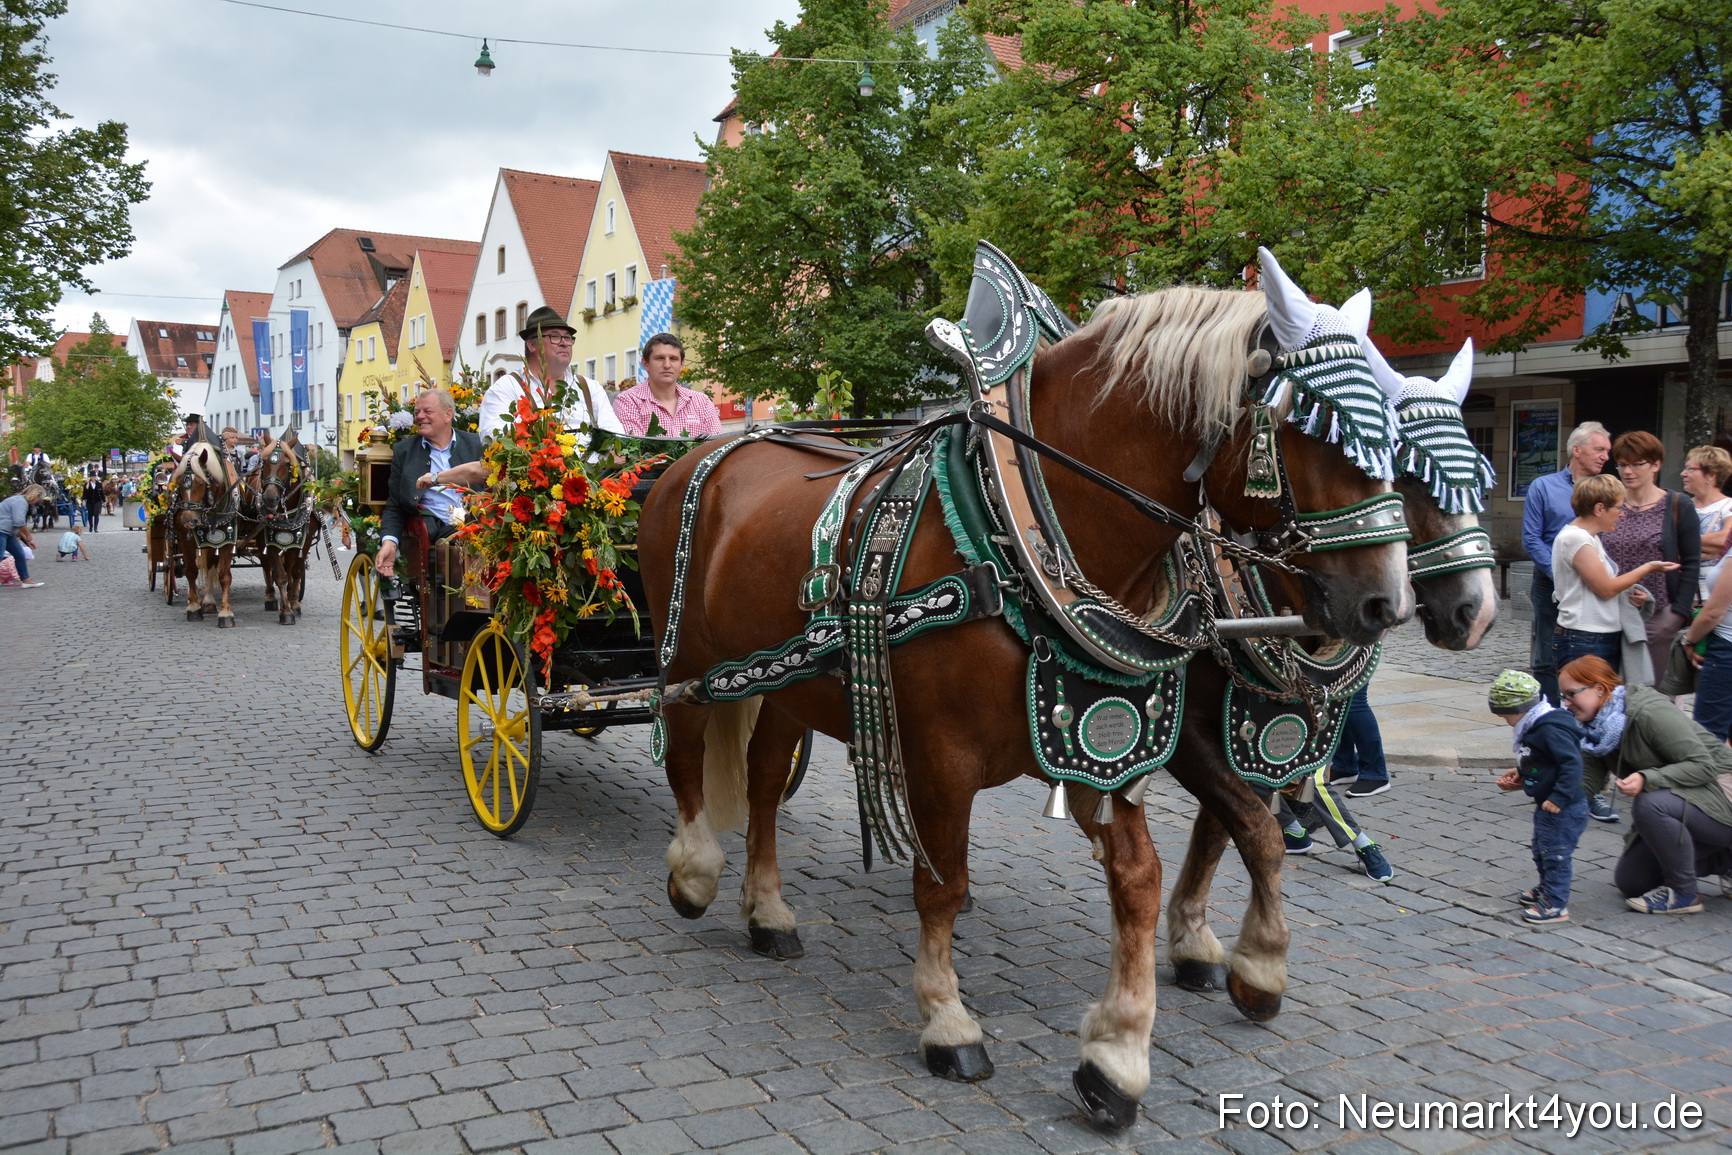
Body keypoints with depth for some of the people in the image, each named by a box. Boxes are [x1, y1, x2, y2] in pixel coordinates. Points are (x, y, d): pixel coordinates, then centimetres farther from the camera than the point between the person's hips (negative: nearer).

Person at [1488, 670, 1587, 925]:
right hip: (1546, 805, 11)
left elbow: (1572, 763, -30)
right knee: (1541, 849, 24)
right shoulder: (1534, 727, 8)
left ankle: (1555, 904, 7)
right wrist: (1520, 774, 14)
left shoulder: (1551, 730, -26)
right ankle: (1547, 887, 40)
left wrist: (1559, 798, -29)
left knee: (1556, 853, -2)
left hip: (1563, 808, -11)